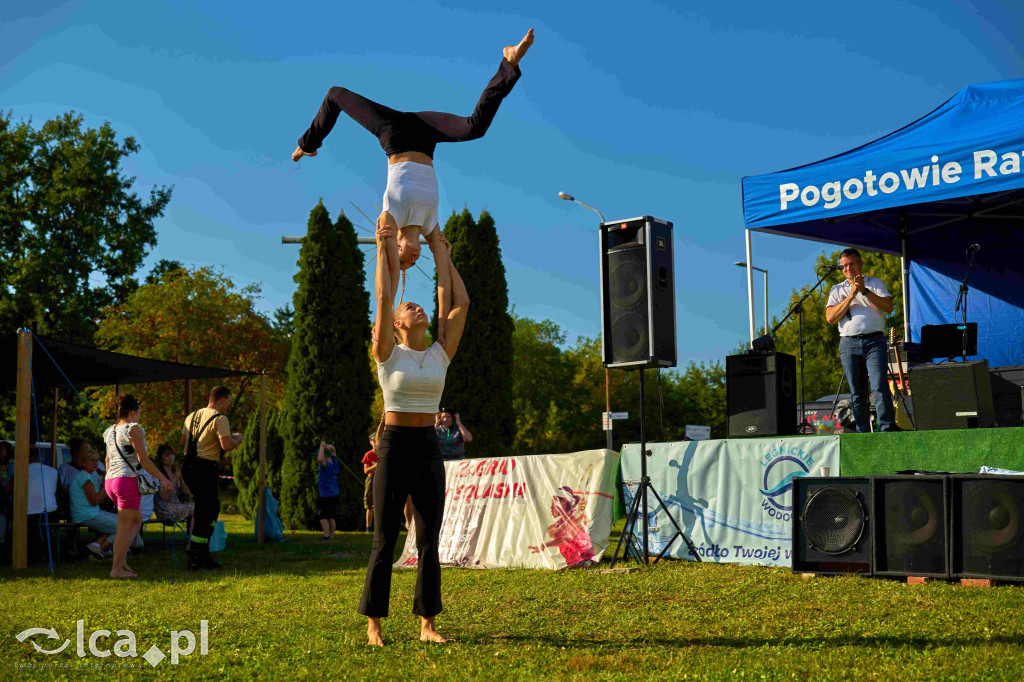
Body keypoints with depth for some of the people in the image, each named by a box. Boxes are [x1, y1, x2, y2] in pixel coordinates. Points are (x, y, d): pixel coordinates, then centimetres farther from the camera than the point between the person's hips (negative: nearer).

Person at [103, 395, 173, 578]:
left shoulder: (110, 431, 16)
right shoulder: (134, 429, -8)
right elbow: (143, 459, -14)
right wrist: (162, 478, -10)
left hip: (111, 481, 9)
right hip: (128, 480, -9)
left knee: (137, 520, 18)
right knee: (124, 527, -2)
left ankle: (122, 559, 11)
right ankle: (116, 568, 1)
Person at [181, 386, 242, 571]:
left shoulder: (192, 416, 14)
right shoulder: (220, 419, -11)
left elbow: (183, 443, 18)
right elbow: (226, 445, -20)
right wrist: (237, 439, 0)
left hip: (189, 467, 9)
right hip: (206, 469, -9)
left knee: (213, 507, 19)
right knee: (204, 513, -2)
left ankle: (203, 553, 21)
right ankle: (195, 559, -1)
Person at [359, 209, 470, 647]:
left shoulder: (440, 355, 8)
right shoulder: (389, 354, -2)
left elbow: (462, 303, 6)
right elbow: (383, 298, -9)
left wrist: (444, 255, 11)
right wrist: (383, 249, -3)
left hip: (429, 448, 4)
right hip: (395, 446, -4)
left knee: (429, 540, 4)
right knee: (385, 540, 0)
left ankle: (427, 623, 10)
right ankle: (373, 624, 9)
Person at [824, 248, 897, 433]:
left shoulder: (875, 283, 14)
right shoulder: (837, 290, 17)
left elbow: (888, 307, -2)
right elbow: (830, 318, 2)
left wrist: (865, 291, -11)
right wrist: (851, 296, -6)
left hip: (874, 341, -2)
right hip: (848, 343, 2)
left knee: (879, 387, -17)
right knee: (857, 393, 1)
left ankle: (887, 428, -21)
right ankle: (863, 434, 5)